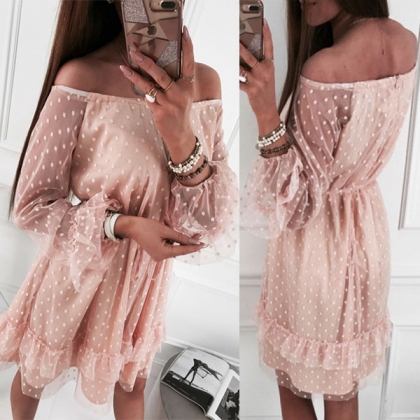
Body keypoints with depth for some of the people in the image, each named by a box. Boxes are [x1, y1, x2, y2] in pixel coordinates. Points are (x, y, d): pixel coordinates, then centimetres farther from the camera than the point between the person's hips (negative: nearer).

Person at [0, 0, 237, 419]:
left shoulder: (202, 82, -13)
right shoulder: (81, 78, -23)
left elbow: (211, 221, -16)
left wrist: (182, 137, -32)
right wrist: (122, 225, -29)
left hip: (146, 277, 3)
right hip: (78, 273, -2)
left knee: (131, 382, 28)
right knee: (37, 374, 27)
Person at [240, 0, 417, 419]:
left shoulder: (325, 70, -30)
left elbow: (298, 203, -25)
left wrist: (267, 113, -38)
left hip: (317, 240, -7)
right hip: (367, 227, 8)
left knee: (293, 382, 20)